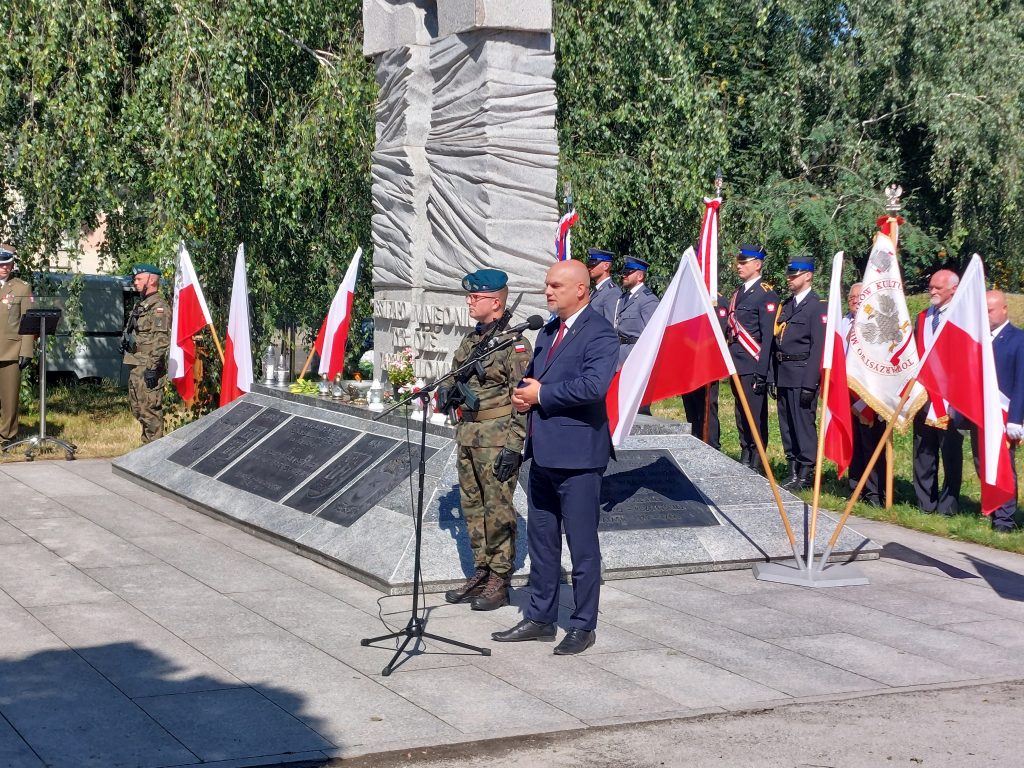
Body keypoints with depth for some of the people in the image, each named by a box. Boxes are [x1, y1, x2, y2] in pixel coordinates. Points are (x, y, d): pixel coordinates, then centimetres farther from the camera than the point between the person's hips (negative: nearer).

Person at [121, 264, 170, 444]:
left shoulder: (158, 306, -13)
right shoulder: (141, 305, 19)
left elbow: (161, 339, -21)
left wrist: (152, 367, -25)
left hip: (147, 369, -11)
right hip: (136, 367, 11)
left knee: (150, 410, -9)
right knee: (138, 408, 16)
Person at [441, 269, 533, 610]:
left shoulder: (514, 344, -12)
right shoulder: (471, 339, 13)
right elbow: (456, 379, 27)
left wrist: (513, 447, -19)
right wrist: (447, 393, 3)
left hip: (496, 440, -8)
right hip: (468, 437, 8)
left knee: (498, 512, -2)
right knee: (473, 508, 13)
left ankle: (499, 583, 6)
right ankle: (481, 573, 24)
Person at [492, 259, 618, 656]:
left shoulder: (599, 333, -12)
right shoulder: (547, 332, 16)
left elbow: (594, 384, -26)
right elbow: (532, 375, 26)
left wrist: (542, 394, -16)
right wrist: (524, 395, 2)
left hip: (577, 456, -9)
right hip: (543, 454, 9)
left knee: (582, 546, 1)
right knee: (541, 541, 15)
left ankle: (584, 625, 11)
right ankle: (540, 618, 25)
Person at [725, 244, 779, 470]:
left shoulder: (766, 295, -8)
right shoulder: (737, 294, 17)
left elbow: (767, 336, -13)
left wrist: (761, 373, -18)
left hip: (753, 366, -8)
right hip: (736, 366, 8)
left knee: (756, 417, -4)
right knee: (741, 416, 13)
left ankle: (757, 464, 2)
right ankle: (744, 460, 22)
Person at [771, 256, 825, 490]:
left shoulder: (817, 306, -8)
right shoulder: (786, 305, 17)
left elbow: (819, 347, -14)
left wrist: (810, 383, -19)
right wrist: (773, 376, 13)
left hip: (802, 375, -8)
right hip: (783, 374, 8)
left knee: (803, 424, -5)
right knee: (786, 425, 11)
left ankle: (806, 475, 1)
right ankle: (793, 472, 18)